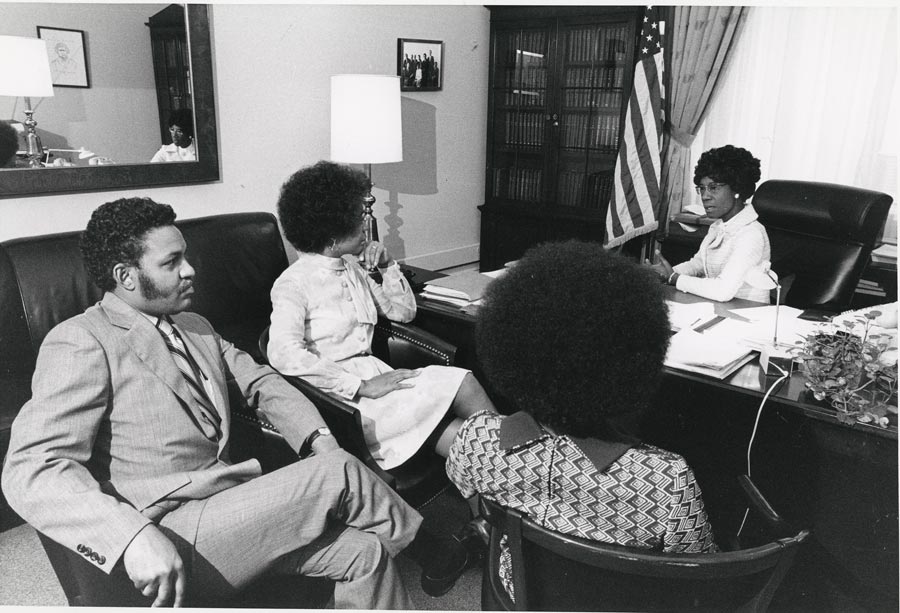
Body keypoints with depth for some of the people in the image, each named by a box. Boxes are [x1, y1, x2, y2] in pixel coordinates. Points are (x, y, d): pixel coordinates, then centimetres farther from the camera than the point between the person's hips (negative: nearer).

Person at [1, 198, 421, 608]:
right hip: (169, 541, -7)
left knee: (365, 552, -8)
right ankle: (409, 535, 12)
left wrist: (318, 437, 0)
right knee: (339, 475, -16)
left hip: (232, 508, 8)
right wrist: (135, 537, -34)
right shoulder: (80, 342, -9)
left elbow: (259, 381, 19)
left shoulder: (195, 328, 17)